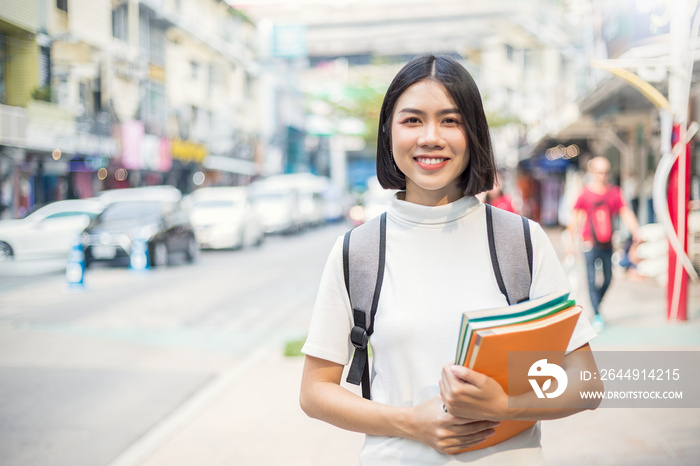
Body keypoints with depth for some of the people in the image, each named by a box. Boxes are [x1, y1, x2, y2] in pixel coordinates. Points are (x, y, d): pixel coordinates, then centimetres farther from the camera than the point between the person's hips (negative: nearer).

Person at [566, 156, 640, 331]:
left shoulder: (614, 192, 2)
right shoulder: (584, 193, -6)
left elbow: (626, 213, -2)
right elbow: (574, 219, -1)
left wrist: (636, 232, -15)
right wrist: (571, 242, -2)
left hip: (607, 243, 4)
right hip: (590, 243, -4)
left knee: (608, 278, 11)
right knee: (592, 279, -8)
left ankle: (595, 305, 34)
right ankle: (596, 314, -4)